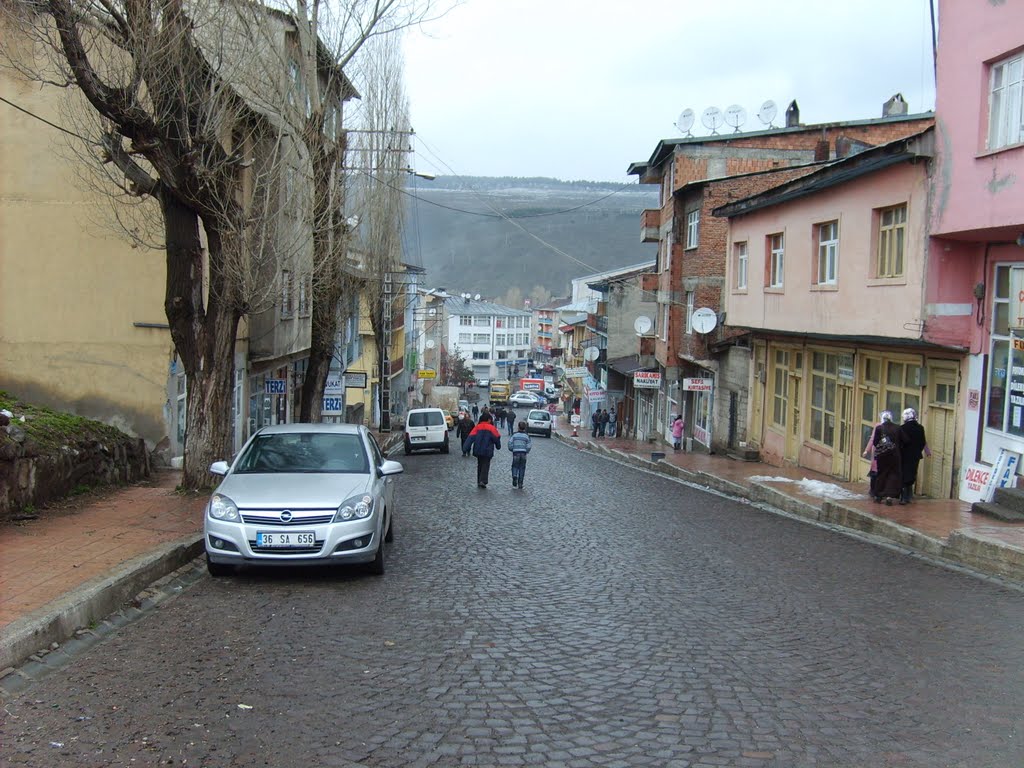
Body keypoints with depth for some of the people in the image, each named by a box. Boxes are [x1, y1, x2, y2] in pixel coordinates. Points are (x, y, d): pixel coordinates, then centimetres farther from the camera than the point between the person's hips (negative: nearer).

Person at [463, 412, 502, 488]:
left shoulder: (477, 427, 2)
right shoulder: (491, 428, -6)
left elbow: (471, 437, -7)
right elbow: (496, 438, -1)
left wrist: (466, 447, -13)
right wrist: (498, 446, 18)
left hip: (478, 450, 4)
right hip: (487, 451, -4)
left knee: (479, 465, 15)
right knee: (486, 466, 0)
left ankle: (479, 482, 15)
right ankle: (483, 481, -16)